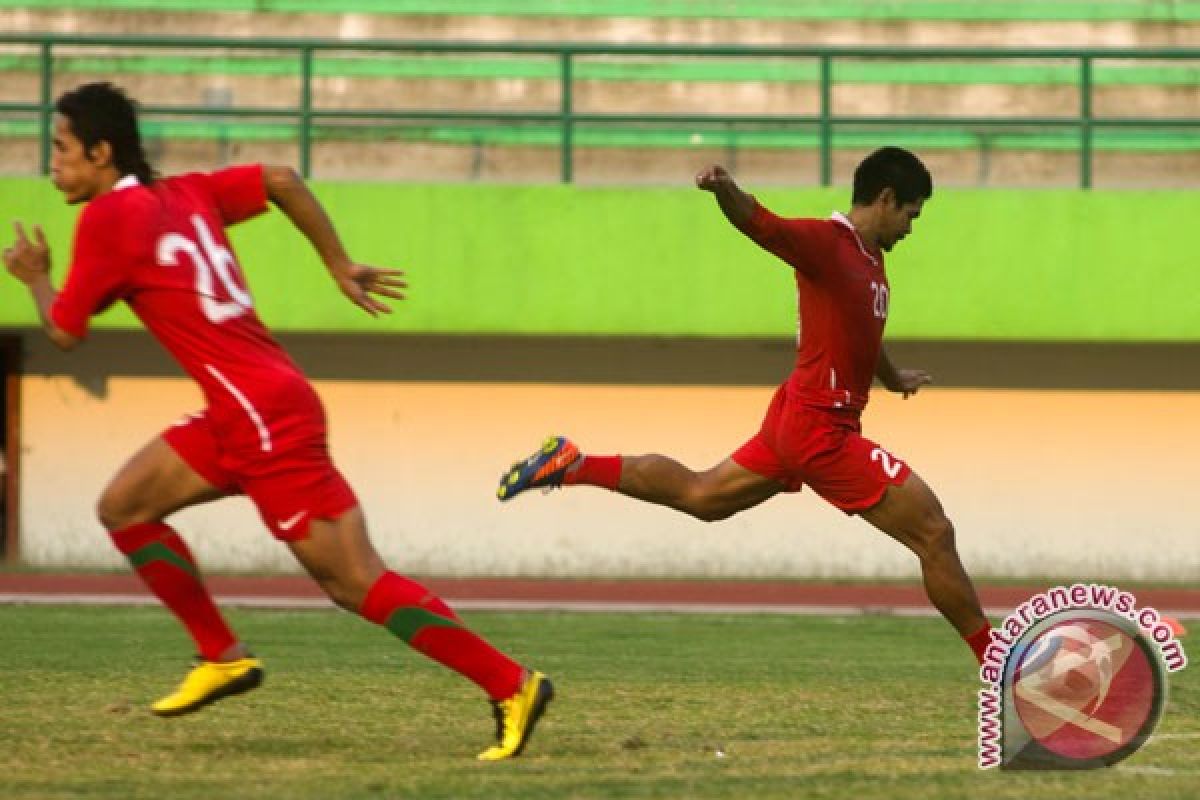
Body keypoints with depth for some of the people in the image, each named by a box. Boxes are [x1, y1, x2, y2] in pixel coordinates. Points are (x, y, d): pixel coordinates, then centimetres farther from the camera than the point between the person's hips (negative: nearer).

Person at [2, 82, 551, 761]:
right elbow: (282, 181, 15)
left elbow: (65, 331, -3)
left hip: (267, 421, -9)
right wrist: (341, 267, 19)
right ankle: (223, 658, 15)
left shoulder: (110, 218, -7)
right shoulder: (185, 194, 15)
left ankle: (512, 685, -9)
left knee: (357, 583, -8)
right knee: (123, 507, 14)